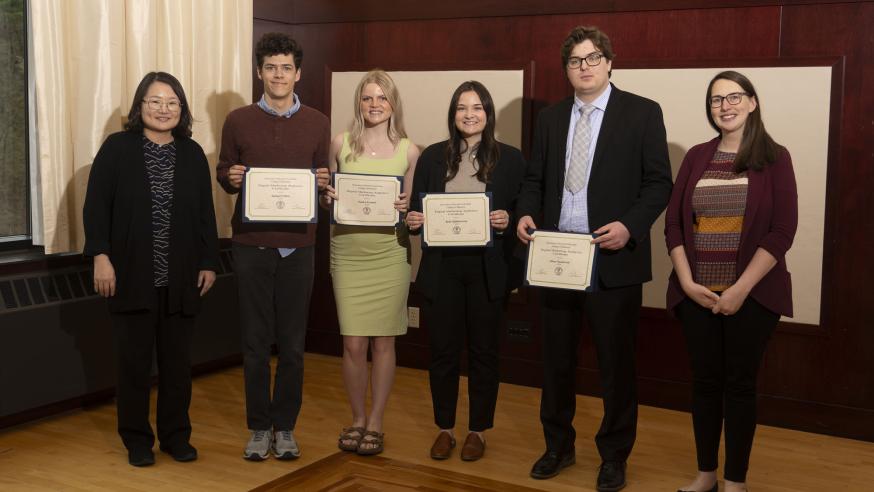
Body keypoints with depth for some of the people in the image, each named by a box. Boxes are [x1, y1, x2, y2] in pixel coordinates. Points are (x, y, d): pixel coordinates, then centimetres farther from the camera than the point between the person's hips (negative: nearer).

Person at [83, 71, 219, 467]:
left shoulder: (192, 154, 7)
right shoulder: (116, 149, -1)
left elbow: (205, 213, 9)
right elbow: (96, 207, -4)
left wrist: (209, 262, 5)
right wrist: (101, 256, -12)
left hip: (181, 277, 2)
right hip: (132, 275, -2)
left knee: (177, 359, 9)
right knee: (134, 359, 7)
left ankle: (176, 435, 22)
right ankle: (136, 439, 19)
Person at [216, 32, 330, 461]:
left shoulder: (317, 124, 6)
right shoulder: (238, 121, 3)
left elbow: (322, 177, 12)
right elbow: (222, 172, 10)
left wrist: (323, 182, -10)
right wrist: (230, 178, -12)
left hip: (297, 245, 1)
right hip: (251, 243, -1)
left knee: (292, 344, 5)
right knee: (255, 342, 5)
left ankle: (285, 427, 19)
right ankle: (259, 427, 19)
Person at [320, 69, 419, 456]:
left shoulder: (408, 151, 3)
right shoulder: (340, 145, 5)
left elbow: (412, 206, 10)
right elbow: (328, 198, 13)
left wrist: (405, 208, -11)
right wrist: (328, 199, -8)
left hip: (389, 253, 0)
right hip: (348, 252, 0)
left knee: (383, 341, 5)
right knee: (353, 343, 1)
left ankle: (375, 423, 19)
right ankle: (357, 419, 21)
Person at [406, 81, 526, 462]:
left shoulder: (510, 159, 1)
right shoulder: (432, 156, 6)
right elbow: (415, 210, 10)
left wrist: (507, 221, -18)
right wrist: (413, 220, -11)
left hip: (488, 269, -1)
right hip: (441, 268, 1)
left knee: (483, 350, 9)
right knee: (442, 350, 8)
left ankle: (478, 431, 24)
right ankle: (445, 428, 25)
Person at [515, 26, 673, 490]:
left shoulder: (642, 113, -2)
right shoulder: (550, 117, 11)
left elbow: (659, 183, -5)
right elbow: (535, 179, 14)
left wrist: (629, 226, -19)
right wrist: (527, 213, -7)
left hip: (612, 258, -4)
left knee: (615, 363, 7)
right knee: (556, 359, 15)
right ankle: (558, 445, 32)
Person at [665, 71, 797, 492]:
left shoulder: (774, 158, -2)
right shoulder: (696, 157, 7)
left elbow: (782, 231, -8)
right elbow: (673, 223, 5)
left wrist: (740, 289, -14)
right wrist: (687, 282, -8)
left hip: (752, 295, -3)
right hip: (697, 294, 3)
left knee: (740, 383, 6)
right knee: (705, 381, 10)